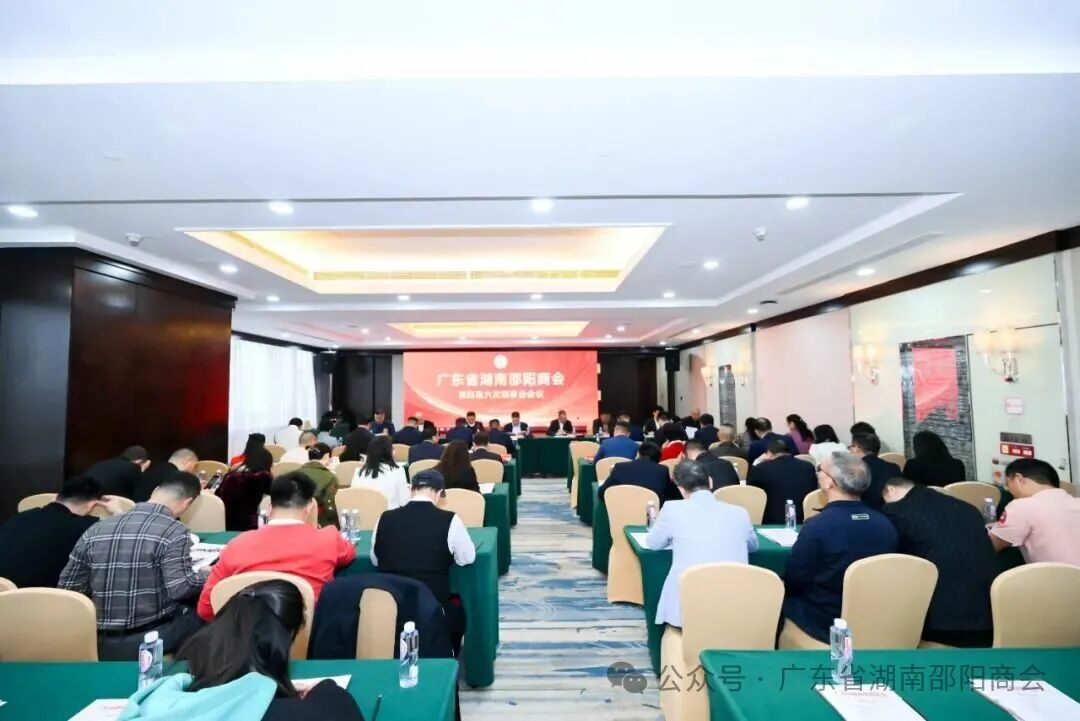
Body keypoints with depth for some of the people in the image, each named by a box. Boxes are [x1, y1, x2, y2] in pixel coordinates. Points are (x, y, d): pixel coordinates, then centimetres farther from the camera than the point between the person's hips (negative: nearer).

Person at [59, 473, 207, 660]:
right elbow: (179, 589, -21)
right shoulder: (174, 532, -16)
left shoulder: (96, 529, 1)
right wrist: (204, 576, -2)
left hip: (100, 645, 6)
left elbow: (66, 588, 6)